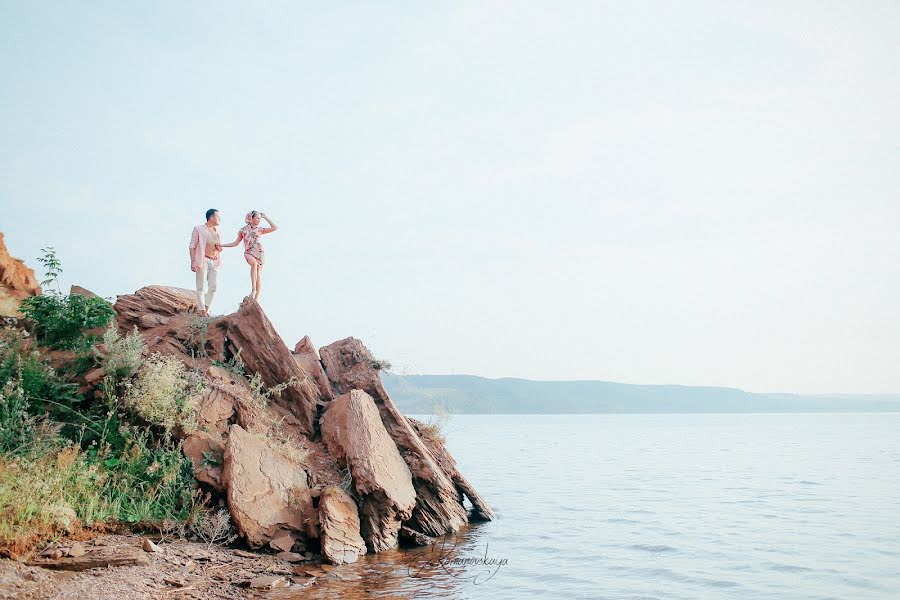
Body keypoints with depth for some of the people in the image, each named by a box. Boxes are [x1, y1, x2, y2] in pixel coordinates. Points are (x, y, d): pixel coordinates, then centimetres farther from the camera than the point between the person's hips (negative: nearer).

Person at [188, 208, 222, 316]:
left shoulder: (217, 230, 17)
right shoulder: (198, 229, -2)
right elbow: (192, 246, -5)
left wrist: (219, 247, 2)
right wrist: (193, 262, -15)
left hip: (215, 262, 6)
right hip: (203, 261, -6)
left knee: (213, 287, 4)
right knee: (201, 287, -3)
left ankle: (206, 309, 15)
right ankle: (202, 311, 2)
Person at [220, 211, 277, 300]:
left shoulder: (260, 230, 9)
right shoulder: (243, 230, 9)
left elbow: (275, 227, 0)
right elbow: (236, 243, 14)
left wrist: (265, 217, 3)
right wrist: (221, 245, 7)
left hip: (260, 252, 1)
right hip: (249, 252, -1)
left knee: (258, 274, -4)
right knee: (254, 263, -34)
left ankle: (256, 298, 0)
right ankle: (253, 289, -32)